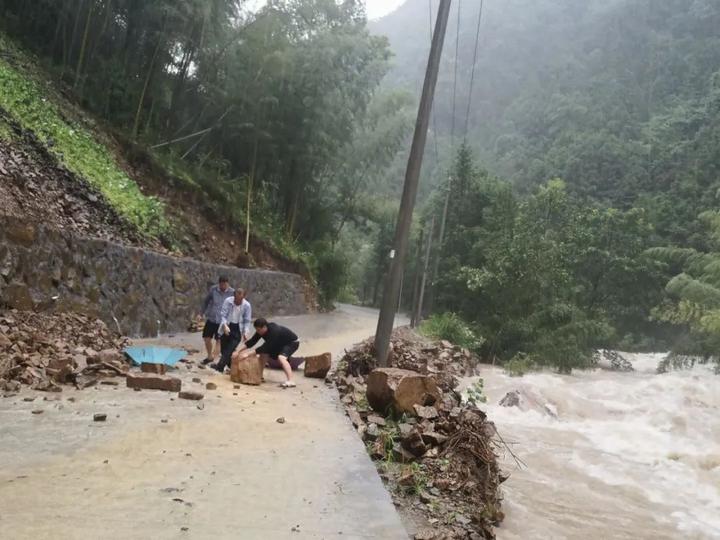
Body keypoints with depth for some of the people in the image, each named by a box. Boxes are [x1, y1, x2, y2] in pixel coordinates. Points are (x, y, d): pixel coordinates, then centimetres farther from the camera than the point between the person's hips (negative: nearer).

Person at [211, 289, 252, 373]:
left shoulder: (247, 306, -12)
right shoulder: (228, 301, -12)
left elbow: (247, 321, -5)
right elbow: (223, 315, -12)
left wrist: (245, 332, -18)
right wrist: (225, 326, -29)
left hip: (238, 329, -2)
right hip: (227, 327, 2)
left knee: (230, 349, -15)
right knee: (224, 348, 6)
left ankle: (220, 366, -19)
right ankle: (231, 366, 21)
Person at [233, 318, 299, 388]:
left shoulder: (274, 331, -36)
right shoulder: (260, 331, -12)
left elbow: (265, 347, -37)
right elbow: (251, 342, -9)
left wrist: (248, 353, -39)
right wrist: (237, 351, -19)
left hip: (292, 342, -9)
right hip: (279, 344, 9)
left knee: (281, 357, -33)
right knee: (263, 354, 2)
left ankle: (290, 382, -41)